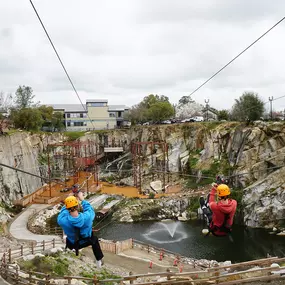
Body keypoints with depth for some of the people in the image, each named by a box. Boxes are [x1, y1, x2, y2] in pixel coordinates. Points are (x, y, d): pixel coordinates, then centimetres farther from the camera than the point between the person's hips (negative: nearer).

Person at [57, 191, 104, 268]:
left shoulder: (62, 220, -36)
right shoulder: (87, 217, -36)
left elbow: (63, 211, -11)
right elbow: (90, 210, -11)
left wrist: (69, 202, -3)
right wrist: (82, 200, -3)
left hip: (72, 244, 1)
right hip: (86, 241, 0)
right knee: (95, 239, 33)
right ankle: (99, 260, 40)